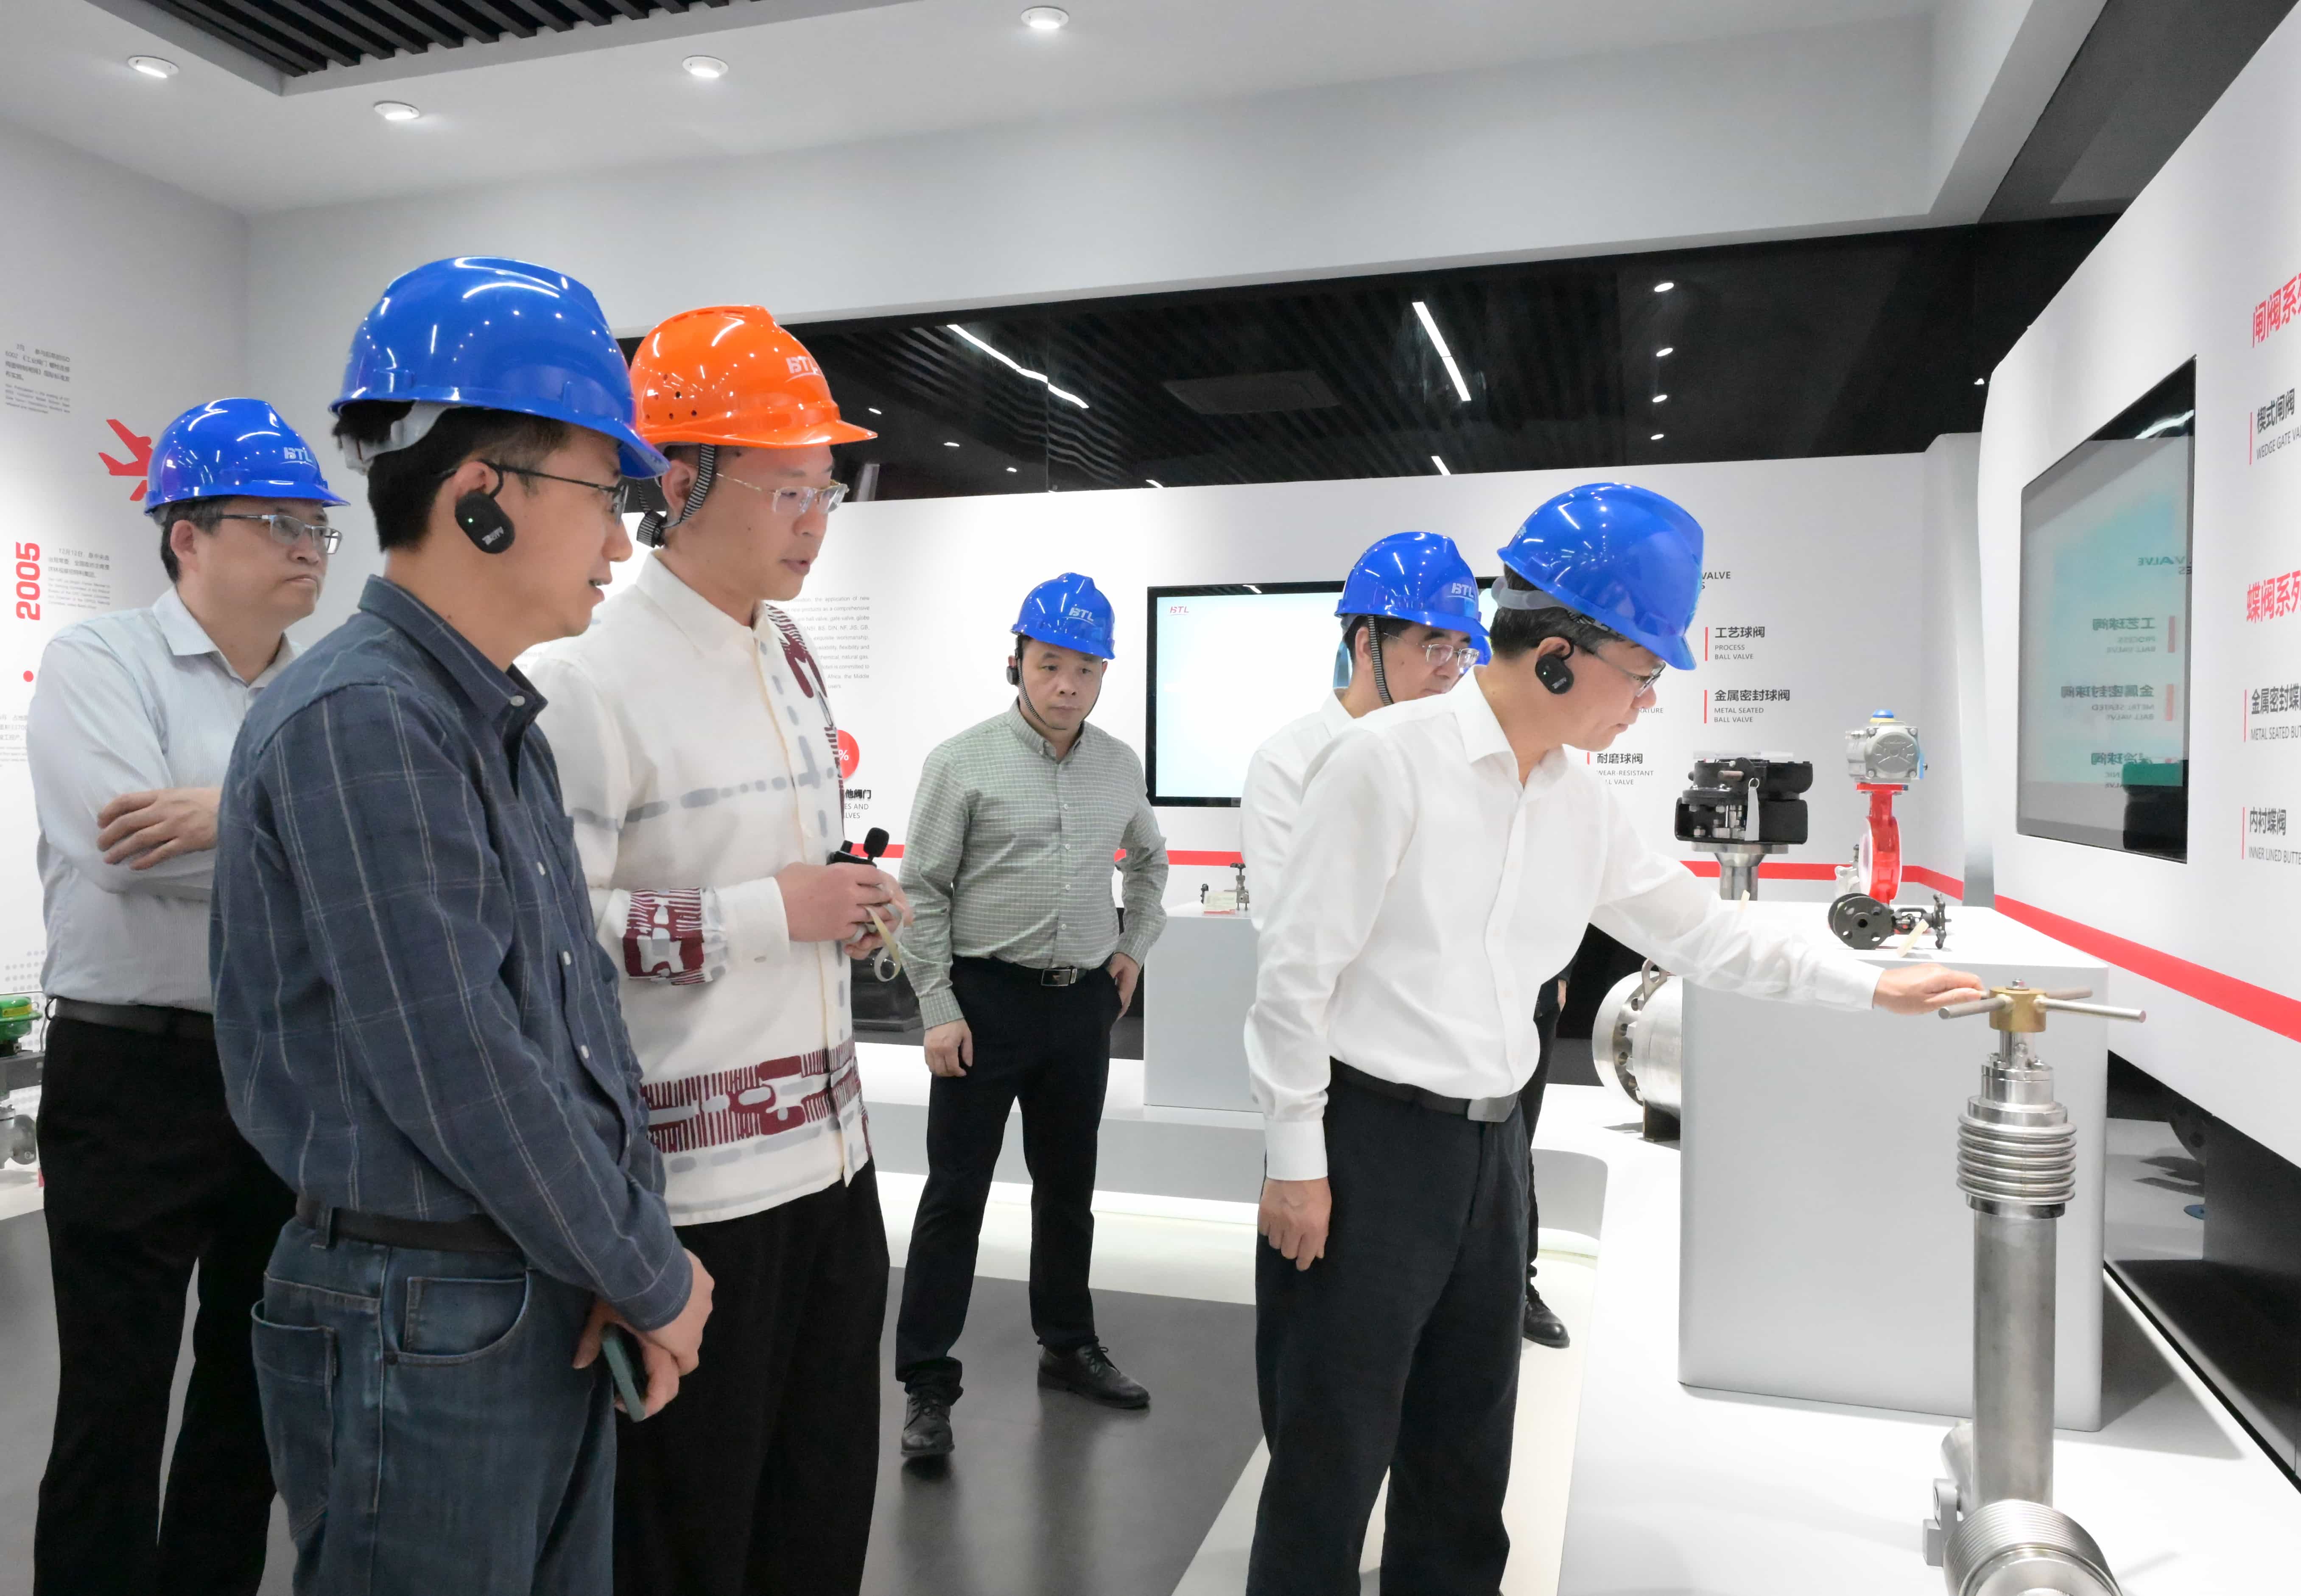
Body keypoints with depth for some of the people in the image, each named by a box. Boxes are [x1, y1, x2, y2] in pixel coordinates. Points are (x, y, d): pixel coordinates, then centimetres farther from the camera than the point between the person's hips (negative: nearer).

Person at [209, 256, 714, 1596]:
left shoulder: (505, 725, 9)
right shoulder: (357, 724, -20)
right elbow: (459, 1074, -23)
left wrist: (639, 1247, -1)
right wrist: (654, 1280, -11)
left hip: (560, 1312, 8)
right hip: (420, 1327, -8)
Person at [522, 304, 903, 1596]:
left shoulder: (792, 659, 11)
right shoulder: (588, 677, -16)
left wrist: (847, 910, 7)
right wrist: (768, 915, -20)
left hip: (832, 1149, 8)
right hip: (693, 1185, -8)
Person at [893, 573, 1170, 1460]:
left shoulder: (1119, 766, 5)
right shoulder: (965, 762, -9)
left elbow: (1150, 860, 23)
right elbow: (923, 892, -7)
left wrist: (1135, 947, 13)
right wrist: (939, 1009, -10)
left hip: (1084, 1002, 5)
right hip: (987, 997, -4)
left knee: (1069, 1185, 16)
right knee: (956, 1191, 2)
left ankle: (1068, 1348, 33)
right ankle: (926, 1382, 13)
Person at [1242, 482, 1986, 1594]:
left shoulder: (1579, 799, 5)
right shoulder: (1390, 759, -16)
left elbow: (1698, 930, 16)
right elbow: (1297, 969, -15)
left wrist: (1873, 988, 14)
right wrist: (1296, 1165, -13)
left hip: (1491, 1145, 7)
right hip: (1365, 1140, -7)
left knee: (1468, 1450, 19)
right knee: (1334, 1456, 5)